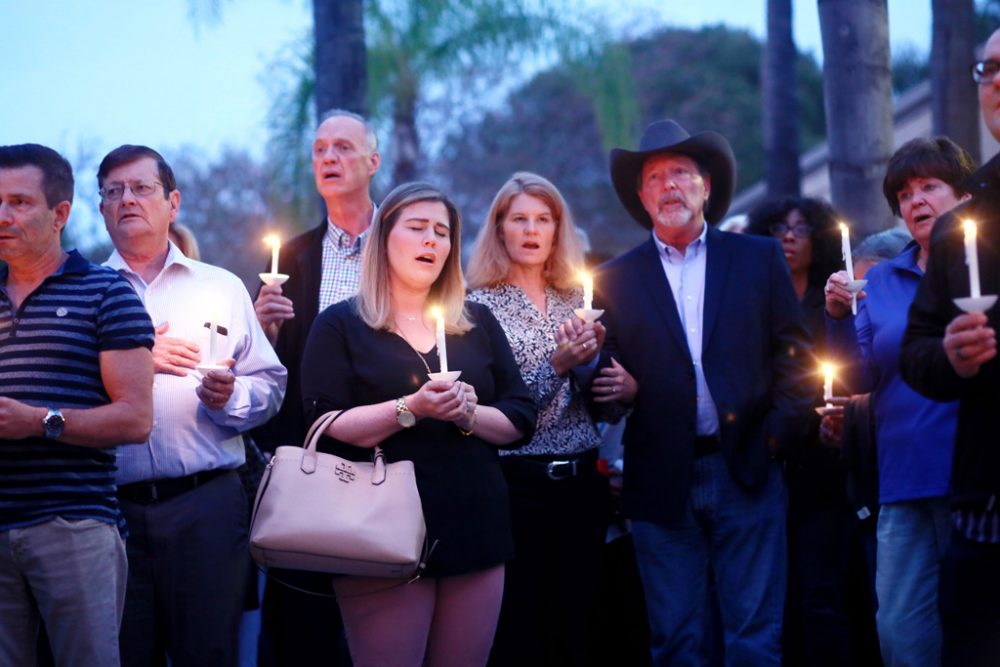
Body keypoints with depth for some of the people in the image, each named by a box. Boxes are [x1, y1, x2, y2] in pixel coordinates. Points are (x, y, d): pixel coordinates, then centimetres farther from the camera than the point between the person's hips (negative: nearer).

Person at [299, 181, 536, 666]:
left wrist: (468, 414, -10)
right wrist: (410, 409, -19)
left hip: (474, 530, 4)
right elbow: (326, 426, -8)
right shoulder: (340, 325, 3)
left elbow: (521, 420, 10)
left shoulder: (478, 323, 14)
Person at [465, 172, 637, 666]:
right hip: (517, 481, -4)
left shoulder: (578, 300, 10)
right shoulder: (480, 304, -4)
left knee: (573, 627, 10)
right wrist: (556, 366, -23)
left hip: (582, 480, 5)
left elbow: (603, 400, 15)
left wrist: (625, 388, -6)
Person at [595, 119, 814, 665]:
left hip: (747, 472, 0)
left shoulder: (759, 259, 8)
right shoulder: (617, 279, 8)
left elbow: (795, 353, 6)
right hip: (662, 482, 1)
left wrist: (779, 431, -5)